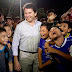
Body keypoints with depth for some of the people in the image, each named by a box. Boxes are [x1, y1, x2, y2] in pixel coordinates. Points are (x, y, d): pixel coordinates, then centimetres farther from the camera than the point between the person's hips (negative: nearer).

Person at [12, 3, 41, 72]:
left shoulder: (41, 25, 1)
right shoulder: (20, 26, -4)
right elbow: (15, 44, -2)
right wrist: (16, 60, -6)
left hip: (38, 55, 2)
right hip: (25, 55, -1)